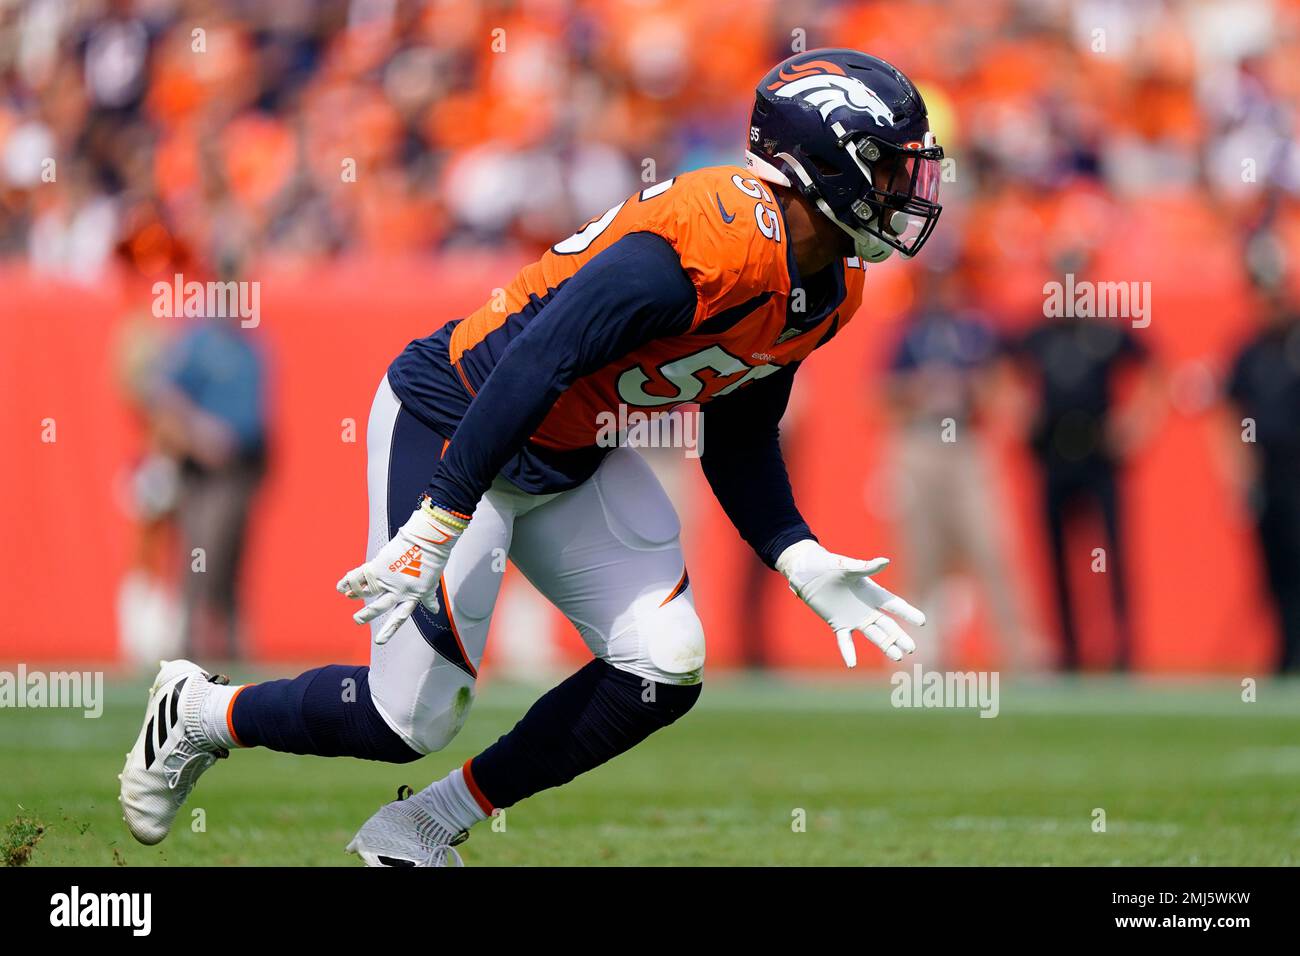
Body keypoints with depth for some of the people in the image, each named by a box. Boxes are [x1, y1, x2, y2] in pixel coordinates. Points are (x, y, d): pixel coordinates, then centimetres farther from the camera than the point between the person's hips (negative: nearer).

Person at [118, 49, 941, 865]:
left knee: (665, 670, -6)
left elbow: (740, 444, 14)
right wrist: (436, 528, -33)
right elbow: (534, 363, -33)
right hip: (452, 420, -9)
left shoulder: (829, 290, 0)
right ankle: (199, 713, 21)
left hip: (570, 459, 9)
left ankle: (420, 830, 8)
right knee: (413, 721, -8)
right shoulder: (706, 245, -31)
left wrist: (806, 567, 2)